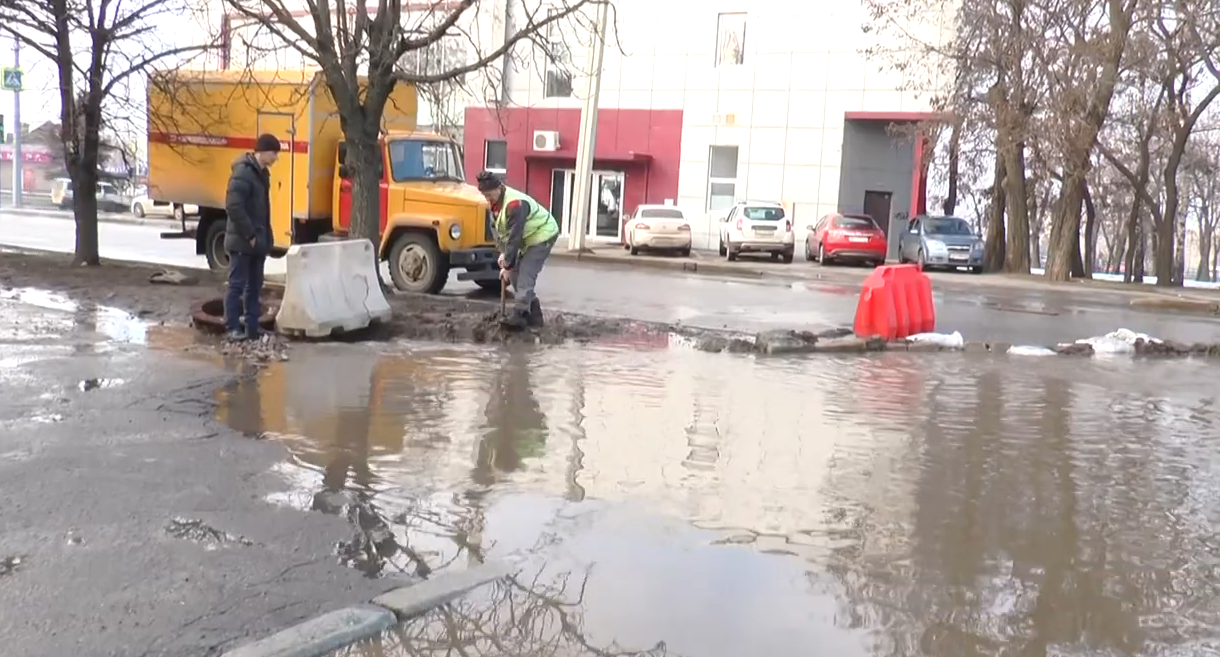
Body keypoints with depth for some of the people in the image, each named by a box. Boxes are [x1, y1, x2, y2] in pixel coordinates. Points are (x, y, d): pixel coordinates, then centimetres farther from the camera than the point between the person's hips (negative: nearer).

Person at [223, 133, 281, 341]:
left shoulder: (262, 173, 13)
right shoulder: (243, 173, -16)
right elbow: (233, 206, -23)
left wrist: (265, 237, 14)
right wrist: (249, 234, -19)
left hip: (258, 241, 9)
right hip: (242, 242, -9)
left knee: (254, 286, 11)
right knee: (237, 285, -2)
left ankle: (252, 328, 17)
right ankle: (231, 327, 5)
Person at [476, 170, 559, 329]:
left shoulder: (514, 204, -32)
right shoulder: (495, 203, 0)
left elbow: (513, 237, -31)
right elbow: (497, 229, 6)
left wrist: (507, 266, -27)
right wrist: (503, 252, -7)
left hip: (542, 236, -10)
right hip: (528, 239, 10)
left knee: (525, 276, -19)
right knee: (515, 274, 6)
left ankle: (518, 315, -21)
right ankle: (533, 314, 12)